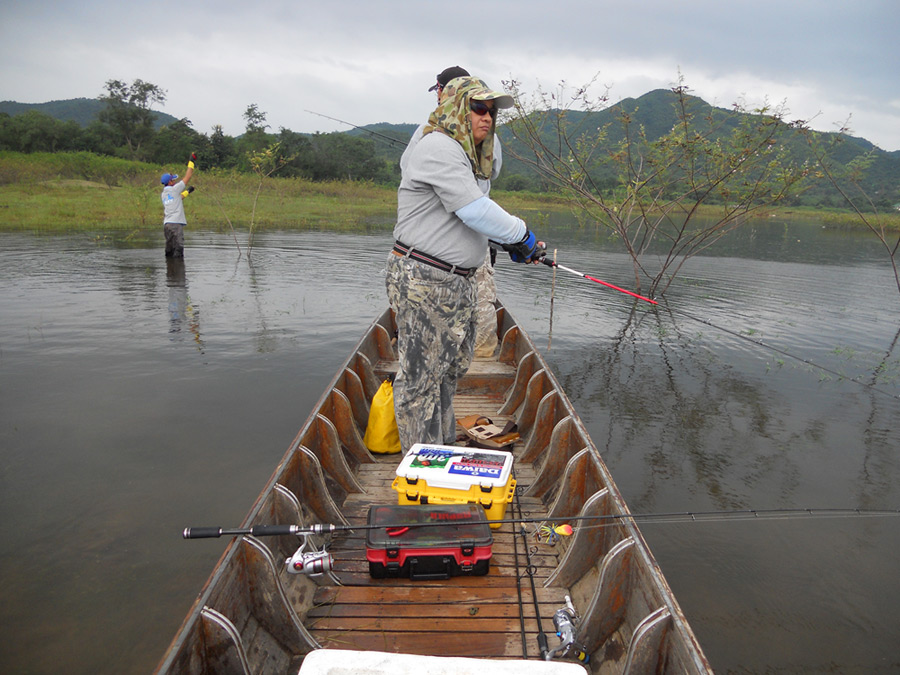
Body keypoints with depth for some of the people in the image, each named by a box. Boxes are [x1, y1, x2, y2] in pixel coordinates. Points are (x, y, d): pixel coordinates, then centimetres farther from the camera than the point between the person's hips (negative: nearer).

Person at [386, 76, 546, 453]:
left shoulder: (462, 154, 19)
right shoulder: (439, 147, -15)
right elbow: (475, 210, -22)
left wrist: (509, 243, 14)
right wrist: (520, 235, -11)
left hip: (454, 282, 11)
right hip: (423, 281, -11)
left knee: (452, 365, 20)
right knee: (420, 373, -1)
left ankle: (442, 445, 37)